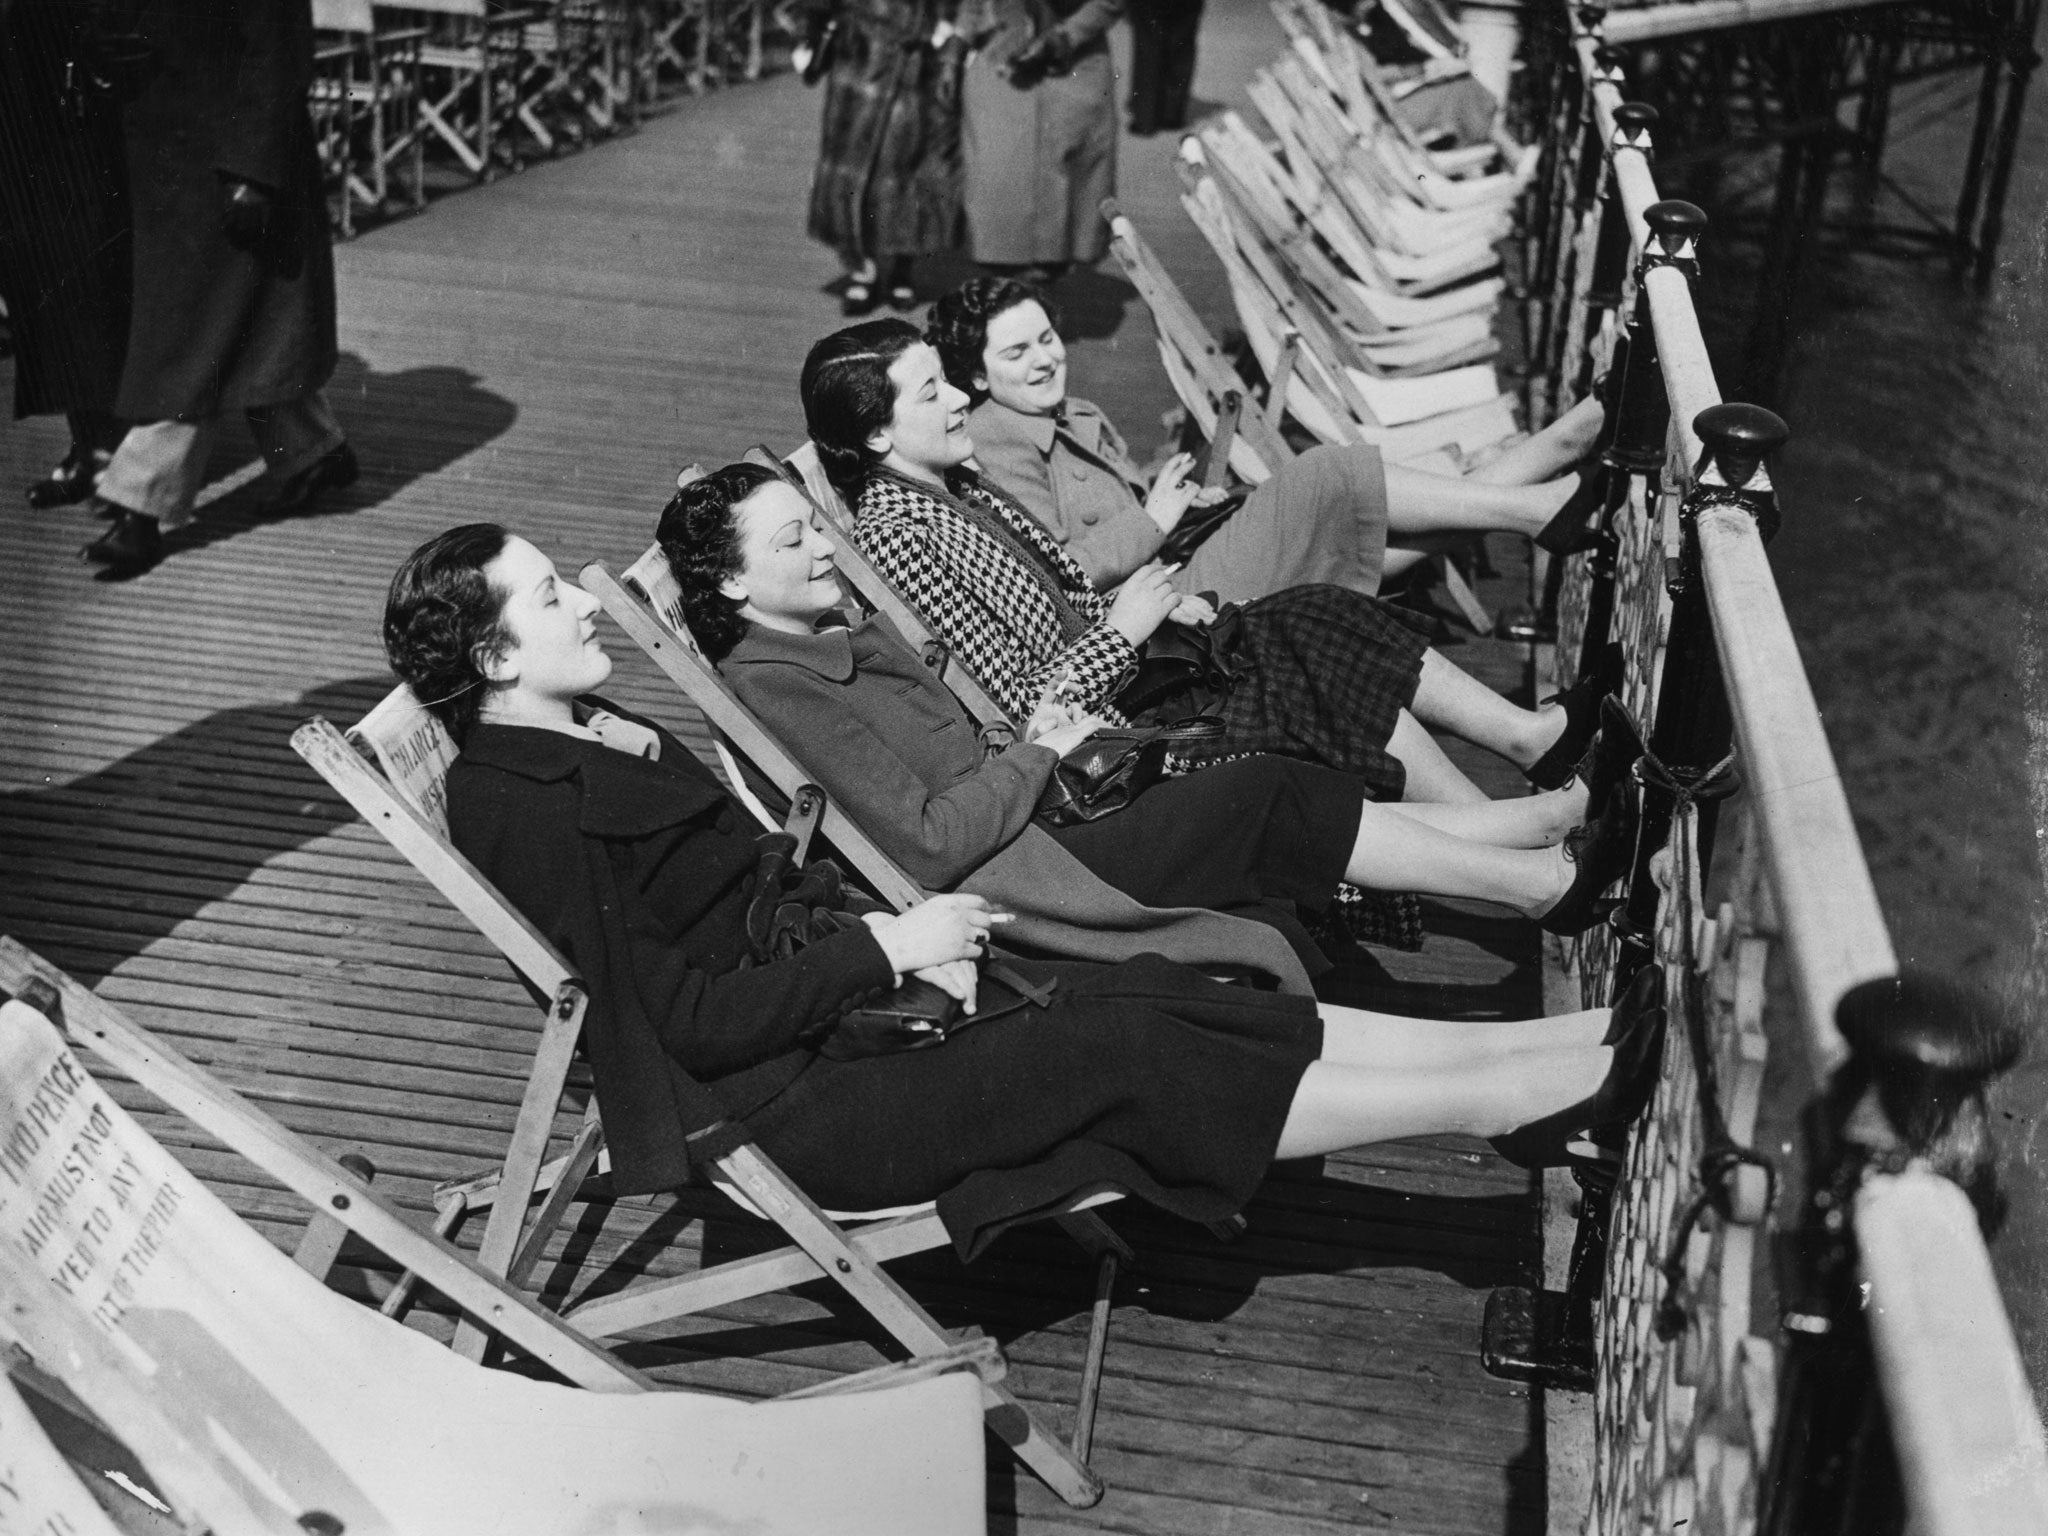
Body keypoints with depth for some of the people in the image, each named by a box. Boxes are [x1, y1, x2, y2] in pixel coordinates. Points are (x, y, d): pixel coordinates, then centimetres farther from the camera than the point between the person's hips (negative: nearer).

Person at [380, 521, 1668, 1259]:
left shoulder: (599, 740, 12)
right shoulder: (518, 805, -18)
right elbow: (690, 1019, -20)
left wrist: (898, 933, -1)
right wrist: (889, 946, -15)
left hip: (832, 987, 9)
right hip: (781, 1098, -9)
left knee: (1160, 999, -5)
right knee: (1123, 1056, -17)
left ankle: (1560, 1048, -6)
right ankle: (1524, 1099, -11)